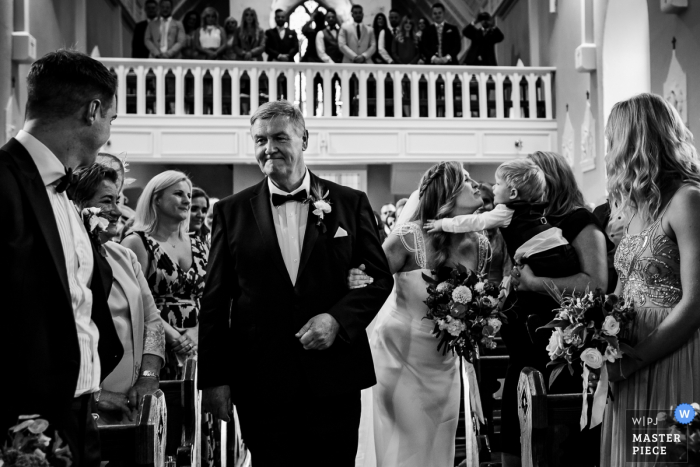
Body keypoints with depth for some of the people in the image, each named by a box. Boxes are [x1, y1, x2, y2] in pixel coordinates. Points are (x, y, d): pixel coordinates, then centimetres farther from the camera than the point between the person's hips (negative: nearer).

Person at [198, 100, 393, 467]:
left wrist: (338, 319, -12)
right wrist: (214, 379, 0)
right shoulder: (232, 211, 4)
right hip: (259, 382, 0)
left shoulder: (351, 203, 4)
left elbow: (380, 278, 6)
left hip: (334, 380, 0)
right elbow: (215, 300, 4)